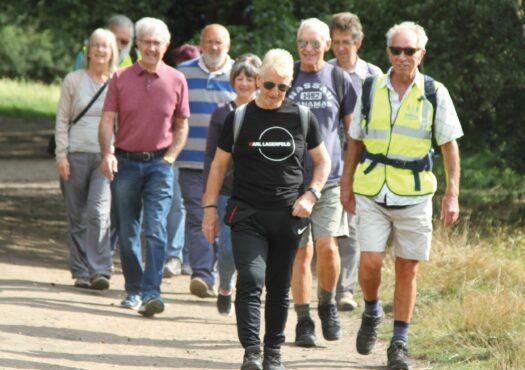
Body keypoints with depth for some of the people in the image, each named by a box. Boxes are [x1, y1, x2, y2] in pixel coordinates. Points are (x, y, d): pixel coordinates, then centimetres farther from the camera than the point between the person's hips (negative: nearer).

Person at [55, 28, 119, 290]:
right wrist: (61, 155, -1)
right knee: (77, 217, 5)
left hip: (107, 156, -1)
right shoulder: (73, 80, 7)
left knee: (99, 212, -17)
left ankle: (100, 271, -17)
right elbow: (62, 120, 8)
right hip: (76, 155, 2)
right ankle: (81, 272, 14)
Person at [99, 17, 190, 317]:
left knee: (156, 230, -13)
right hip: (125, 163, 2)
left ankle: (152, 293, -17)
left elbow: (182, 126, 8)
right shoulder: (121, 79, 3)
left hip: (159, 163, -2)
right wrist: (107, 154, -15)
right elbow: (108, 121, 0)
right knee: (127, 232, 8)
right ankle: (134, 290, 20)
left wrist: (169, 157, -5)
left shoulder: (176, 81, 2)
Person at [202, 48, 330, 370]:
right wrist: (210, 206, 4)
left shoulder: (302, 118, 6)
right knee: (250, 280, -18)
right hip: (247, 215, -2)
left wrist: (310, 195, 0)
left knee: (280, 289, 9)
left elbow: (323, 161, 15)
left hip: (289, 217, 2)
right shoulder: (240, 117, 3)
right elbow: (219, 164, 9)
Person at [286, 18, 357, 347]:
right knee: (301, 252, 0)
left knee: (327, 246, -12)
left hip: (331, 177, -1)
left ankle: (328, 303, 14)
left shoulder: (339, 80, 4)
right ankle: (303, 322, 8)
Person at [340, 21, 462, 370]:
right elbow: (356, 141, 15)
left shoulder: (435, 93, 0)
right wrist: (347, 184, 14)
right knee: (370, 263, -10)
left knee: (407, 270, 3)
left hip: (415, 194, -1)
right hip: (372, 193, 1)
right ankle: (371, 312, 20)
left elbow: (450, 145, 3)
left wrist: (452, 194, -3)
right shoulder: (371, 89, 4)